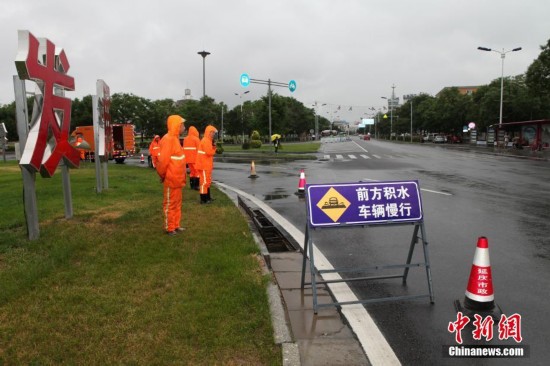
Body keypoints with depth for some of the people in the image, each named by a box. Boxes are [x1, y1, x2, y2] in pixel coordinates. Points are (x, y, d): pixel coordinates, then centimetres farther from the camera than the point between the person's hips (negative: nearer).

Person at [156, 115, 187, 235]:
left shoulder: (174, 138, 12)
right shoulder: (169, 139, -19)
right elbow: (163, 160, -21)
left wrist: (182, 174, 15)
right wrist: (162, 175, -10)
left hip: (177, 178, 10)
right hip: (171, 179, -9)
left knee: (177, 203, 17)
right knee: (170, 204, 2)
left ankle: (176, 225, 27)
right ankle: (169, 228, 12)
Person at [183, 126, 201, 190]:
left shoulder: (185, 139, 6)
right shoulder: (196, 139, -12)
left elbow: (184, 149, 10)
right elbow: (199, 149, -13)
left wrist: (186, 157, 16)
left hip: (188, 158, 6)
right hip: (195, 158, -6)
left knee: (192, 172, 16)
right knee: (197, 172, 1)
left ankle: (192, 185, 19)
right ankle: (196, 186, -3)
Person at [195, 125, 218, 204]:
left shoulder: (208, 140, 17)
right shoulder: (205, 141, -16)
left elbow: (210, 151, 17)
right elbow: (209, 152, -22)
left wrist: (213, 147, -1)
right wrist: (214, 147, -4)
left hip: (206, 165, 10)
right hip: (204, 165, -10)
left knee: (207, 181, 17)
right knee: (204, 181, -6)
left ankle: (207, 197, 26)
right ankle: (203, 199, -2)